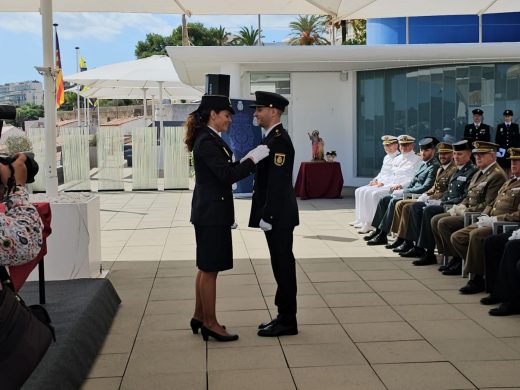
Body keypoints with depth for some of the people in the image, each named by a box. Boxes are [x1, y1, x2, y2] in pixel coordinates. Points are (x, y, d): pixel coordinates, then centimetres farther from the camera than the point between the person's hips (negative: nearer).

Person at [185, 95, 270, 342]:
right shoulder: (207, 142, -18)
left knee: (206, 268, 17)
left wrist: (245, 161, 5)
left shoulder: (209, 139, 14)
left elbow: (224, 172, 15)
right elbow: (227, 175, -22)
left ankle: (199, 317, 27)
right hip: (211, 213, -10)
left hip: (210, 212, 10)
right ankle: (210, 324, 8)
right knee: (210, 269, -1)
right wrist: (252, 160, -17)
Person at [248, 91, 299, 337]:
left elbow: (277, 183, -21)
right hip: (275, 216, 10)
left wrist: (267, 216, -21)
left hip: (278, 217, -10)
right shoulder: (272, 138, 15)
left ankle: (287, 321, 5)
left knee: (283, 266, -3)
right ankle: (284, 316, 21)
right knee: (281, 266, 13)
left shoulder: (279, 141, -16)